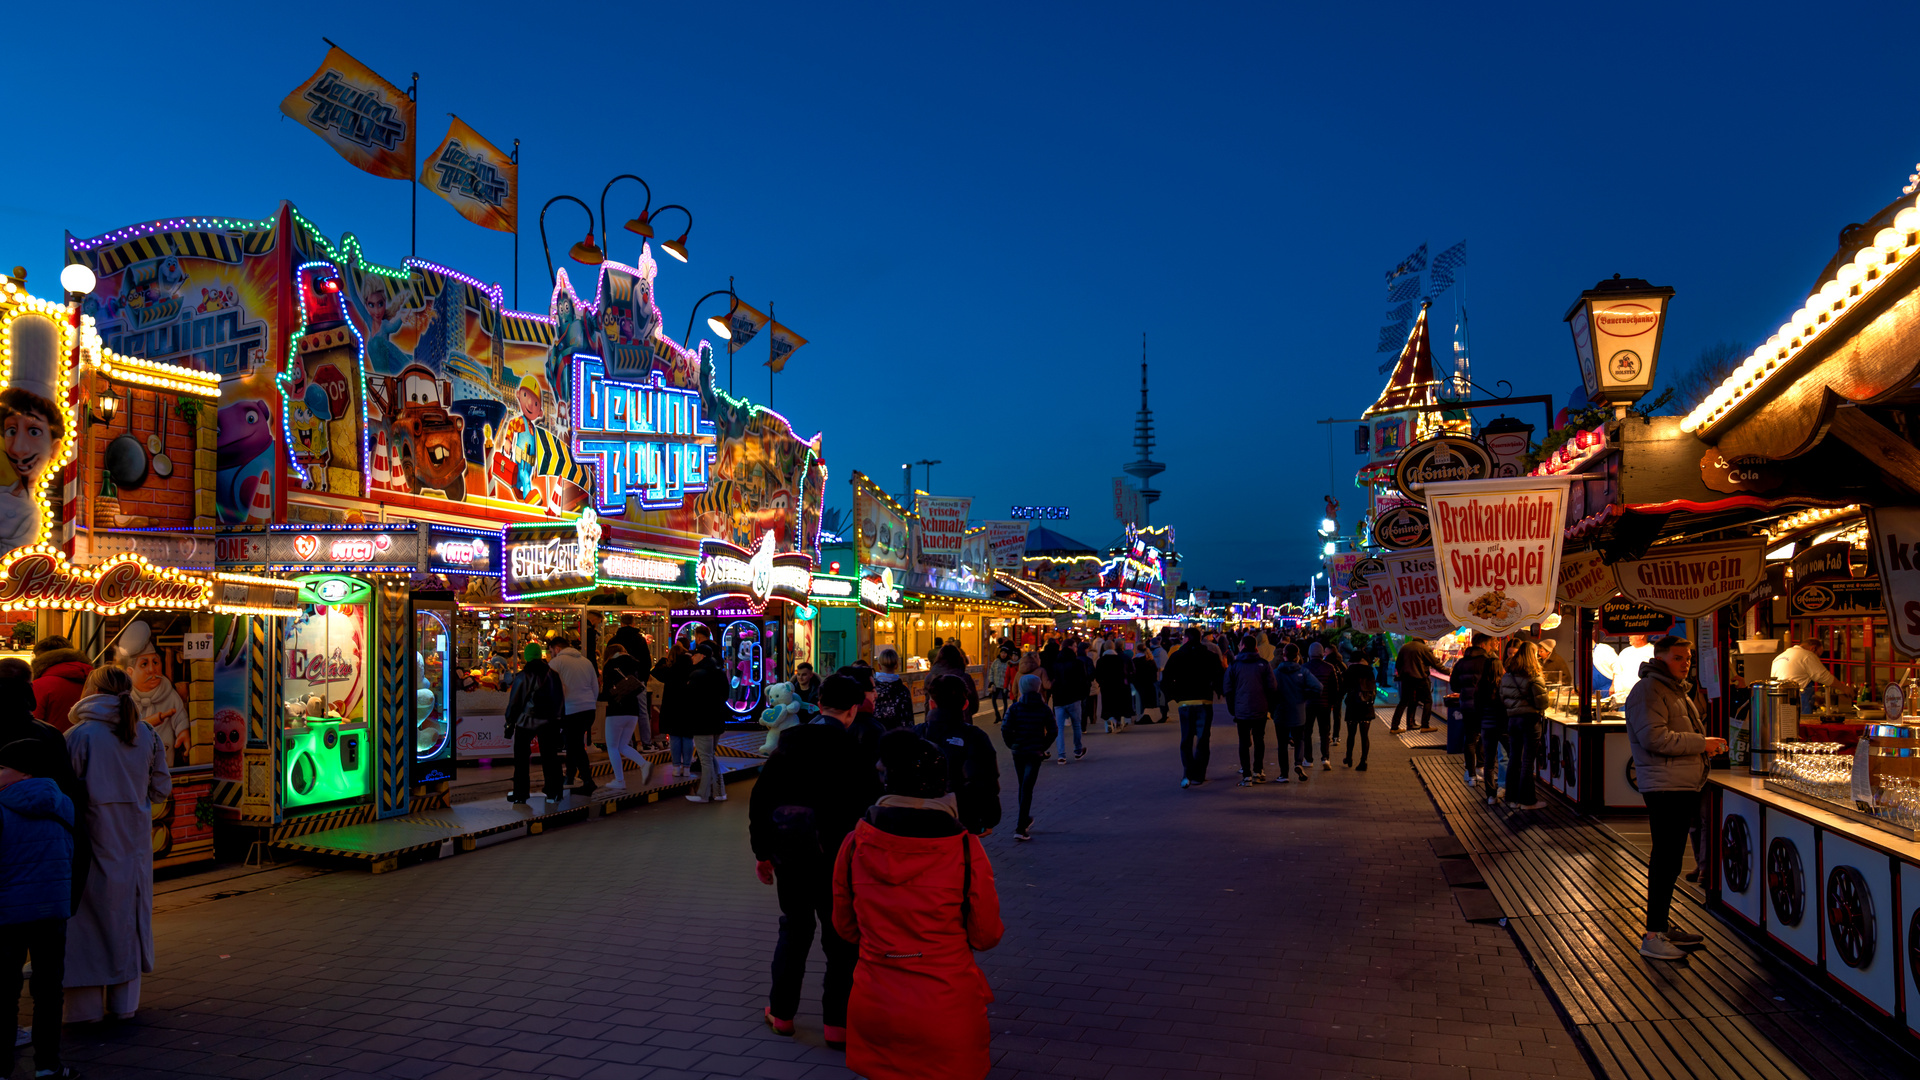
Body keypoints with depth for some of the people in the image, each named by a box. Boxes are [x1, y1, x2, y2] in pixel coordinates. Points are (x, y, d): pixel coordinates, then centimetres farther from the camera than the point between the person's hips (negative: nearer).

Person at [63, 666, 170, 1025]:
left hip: (92, 837, -4)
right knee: (127, 916, 13)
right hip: (134, 842, 4)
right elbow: (161, 789, 6)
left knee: (88, 919, 6)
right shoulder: (147, 736, 0)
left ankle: (86, 1005, 11)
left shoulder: (78, 736, -12)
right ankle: (124, 1002, 20)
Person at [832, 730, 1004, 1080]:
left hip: (874, 1014, 2)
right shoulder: (967, 851, -14)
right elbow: (986, 936, -2)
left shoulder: (854, 845, -8)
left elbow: (845, 927, 6)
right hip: (946, 1017, -2)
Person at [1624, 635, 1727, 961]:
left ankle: (1664, 926, 25)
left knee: (1669, 861, 16)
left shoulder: (1678, 691, 22)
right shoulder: (1648, 690, -13)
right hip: (1665, 788, -10)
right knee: (1665, 862, -9)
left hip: (1685, 787, 10)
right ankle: (1653, 936, -6)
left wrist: (1705, 745, 12)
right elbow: (1654, 737, -24)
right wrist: (1700, 743, -19)